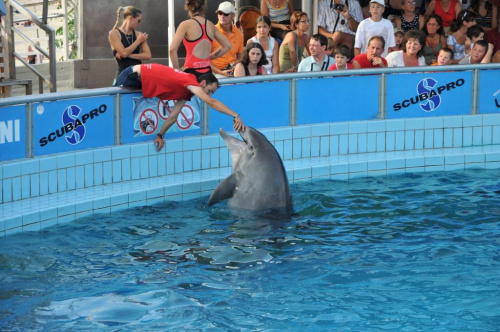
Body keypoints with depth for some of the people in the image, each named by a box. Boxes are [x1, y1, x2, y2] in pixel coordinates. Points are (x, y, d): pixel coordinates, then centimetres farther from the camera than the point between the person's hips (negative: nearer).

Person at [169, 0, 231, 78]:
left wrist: (177, 70, -5)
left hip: (191, 72, -5)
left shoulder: (186, 25, -6)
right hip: (207, 72, 5)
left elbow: (172, 49, -14)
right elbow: (227, 45, 19)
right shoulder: (210, 25, 9)